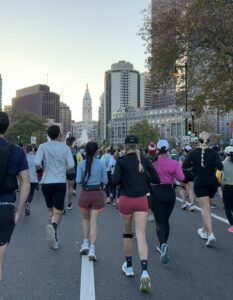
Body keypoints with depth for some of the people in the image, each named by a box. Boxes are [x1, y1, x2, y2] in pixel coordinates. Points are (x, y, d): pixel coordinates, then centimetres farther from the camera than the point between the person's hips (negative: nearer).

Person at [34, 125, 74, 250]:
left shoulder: (43, 147, -1)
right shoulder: (65, 148, 1)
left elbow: (37, 163, -12)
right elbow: (71, 165, -5)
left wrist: (42, 167, 11)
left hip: (47, 182, 2)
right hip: (60, 182, -1)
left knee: (51, 210, 17)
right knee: (57, 212, 0)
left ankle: (53, 240, 21)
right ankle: (53, 226, -33)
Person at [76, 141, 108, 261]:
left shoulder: (81, 164, -5)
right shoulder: (101, 164, -7)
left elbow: (78, 180, -7)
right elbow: (105, 181, -4)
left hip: (85, 193, 1)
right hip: (97, 194, -1)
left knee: (85, 218, 23)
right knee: (94, 221, 3)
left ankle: (85, 243, 17)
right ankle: (92, 249, -2)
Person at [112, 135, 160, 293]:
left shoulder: (121, 161, -5)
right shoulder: (144, 160, 3)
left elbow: (115, 180, -14)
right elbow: (156, 179, 2)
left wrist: (125, 178, 7)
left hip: (126, 200, -1)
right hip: (142, 200, 1)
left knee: (127, 233, 18)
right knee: (141, 235, -3)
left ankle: (129, 267, 31)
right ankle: (144, 272, -19)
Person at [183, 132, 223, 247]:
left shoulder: (193, 152, -4)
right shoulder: (213, 153, -3)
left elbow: (184, 166, -6)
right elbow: (220, 167, -14)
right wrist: (213, 165, 6)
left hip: (200, 182, -2)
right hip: (212, 182, 3)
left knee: (205, 208, -5)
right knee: (206, 206, 19)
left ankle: (210, 234, -19)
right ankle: (204, 230, 33)